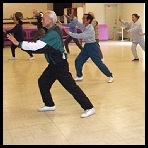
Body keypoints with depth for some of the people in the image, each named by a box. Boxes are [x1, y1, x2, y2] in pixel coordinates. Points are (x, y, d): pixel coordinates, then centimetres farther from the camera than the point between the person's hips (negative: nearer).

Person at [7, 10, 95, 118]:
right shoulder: (54, 29, 4)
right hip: (54, 64, 10)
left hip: (60, 65, -10)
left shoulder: (53, 34, -25)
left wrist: (18, 43, -29)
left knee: (71, 86, -9)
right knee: (43, 82, 15)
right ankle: (49, 105, 28)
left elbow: (38, 46, -32)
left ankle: (89, 108, -2)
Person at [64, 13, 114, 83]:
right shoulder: (85, 26, 3)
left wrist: (69, 33, -25)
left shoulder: (90, 29, -23)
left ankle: (110, 76, 8)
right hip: (87, 46, 9)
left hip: (92, 46, -8)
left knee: (99, 63, -4)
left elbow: (80, 36, -27)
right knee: (78, 61, 6)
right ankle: (79, 76, 22)